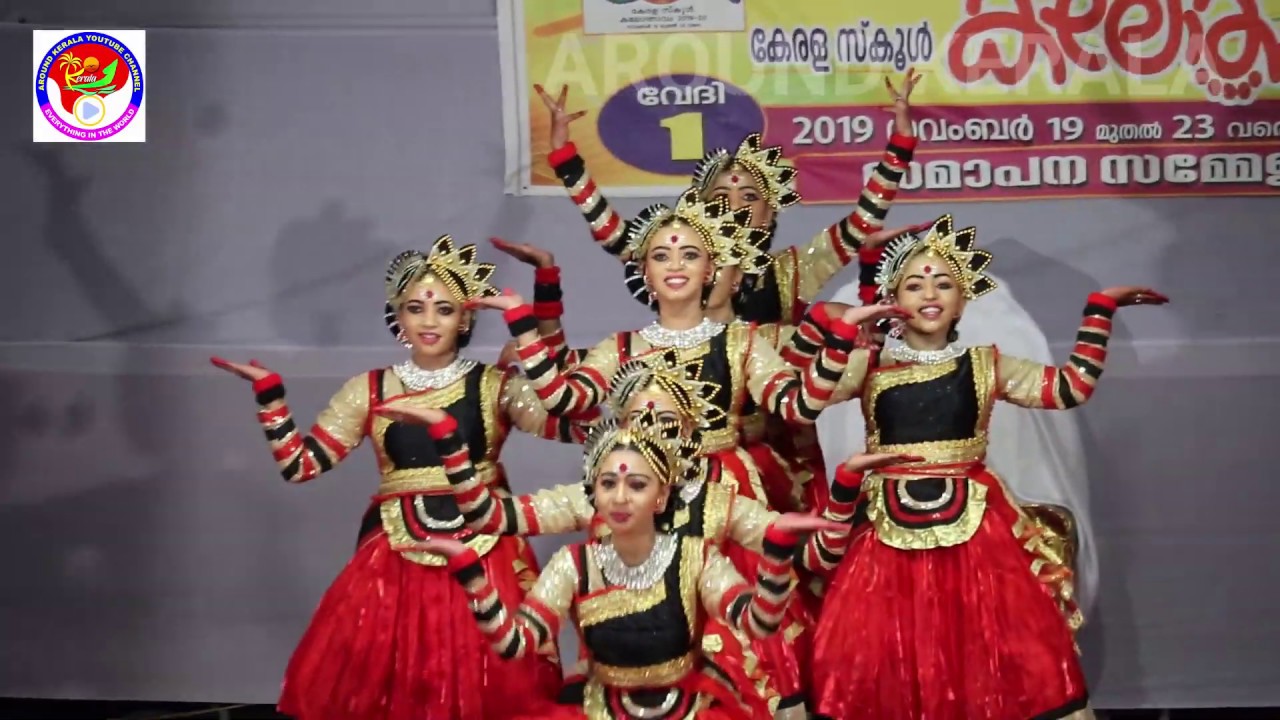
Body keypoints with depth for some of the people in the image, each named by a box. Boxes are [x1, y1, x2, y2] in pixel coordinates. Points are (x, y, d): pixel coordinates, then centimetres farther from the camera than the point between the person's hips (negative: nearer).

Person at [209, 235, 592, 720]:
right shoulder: (368, 390, 6)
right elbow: (301, 464, 4)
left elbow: (574, 426, -11)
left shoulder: (496, 386, 1)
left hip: (486, 560, -1)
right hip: (396, 562, 1)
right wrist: (268, 391, -3)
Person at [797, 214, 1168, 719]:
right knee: (877, 657, -1)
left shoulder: (984, 364, 10)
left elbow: (1070, 386, 5)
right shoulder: (870, 366, 5)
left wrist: (1100, 308, 3)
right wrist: (840, 331, -12)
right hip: (889, 530, -1)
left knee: (992, 650, -2)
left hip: (974, 529, 1)